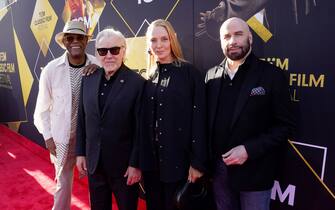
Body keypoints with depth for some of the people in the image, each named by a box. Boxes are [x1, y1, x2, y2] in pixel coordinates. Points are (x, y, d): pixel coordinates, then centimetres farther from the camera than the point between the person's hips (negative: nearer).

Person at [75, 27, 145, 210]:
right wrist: (80, 153, 8)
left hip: (124, 164, -4)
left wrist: (135, 164, -12)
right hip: (94, 163, 5)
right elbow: (82, 120, 8)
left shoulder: (137, 83, -14)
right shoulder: (88, 80, 2)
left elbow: (140, 129, -13)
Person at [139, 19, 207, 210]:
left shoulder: (190, 73, -8)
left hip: (178, 159, -4)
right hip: (151, 159, 5)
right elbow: (144, 120, 6)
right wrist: (141, 160, 5)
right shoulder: (150, 77, 6)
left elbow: (199, 119, -11)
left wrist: (198, 162, -13)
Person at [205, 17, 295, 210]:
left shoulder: (272, 75, -9)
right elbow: (207, 120, 6)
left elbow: (285, 125, -9)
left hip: (254, 171, -3)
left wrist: (249, 150, -19)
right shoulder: (212, 75, 3)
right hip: (218, 169, 3)